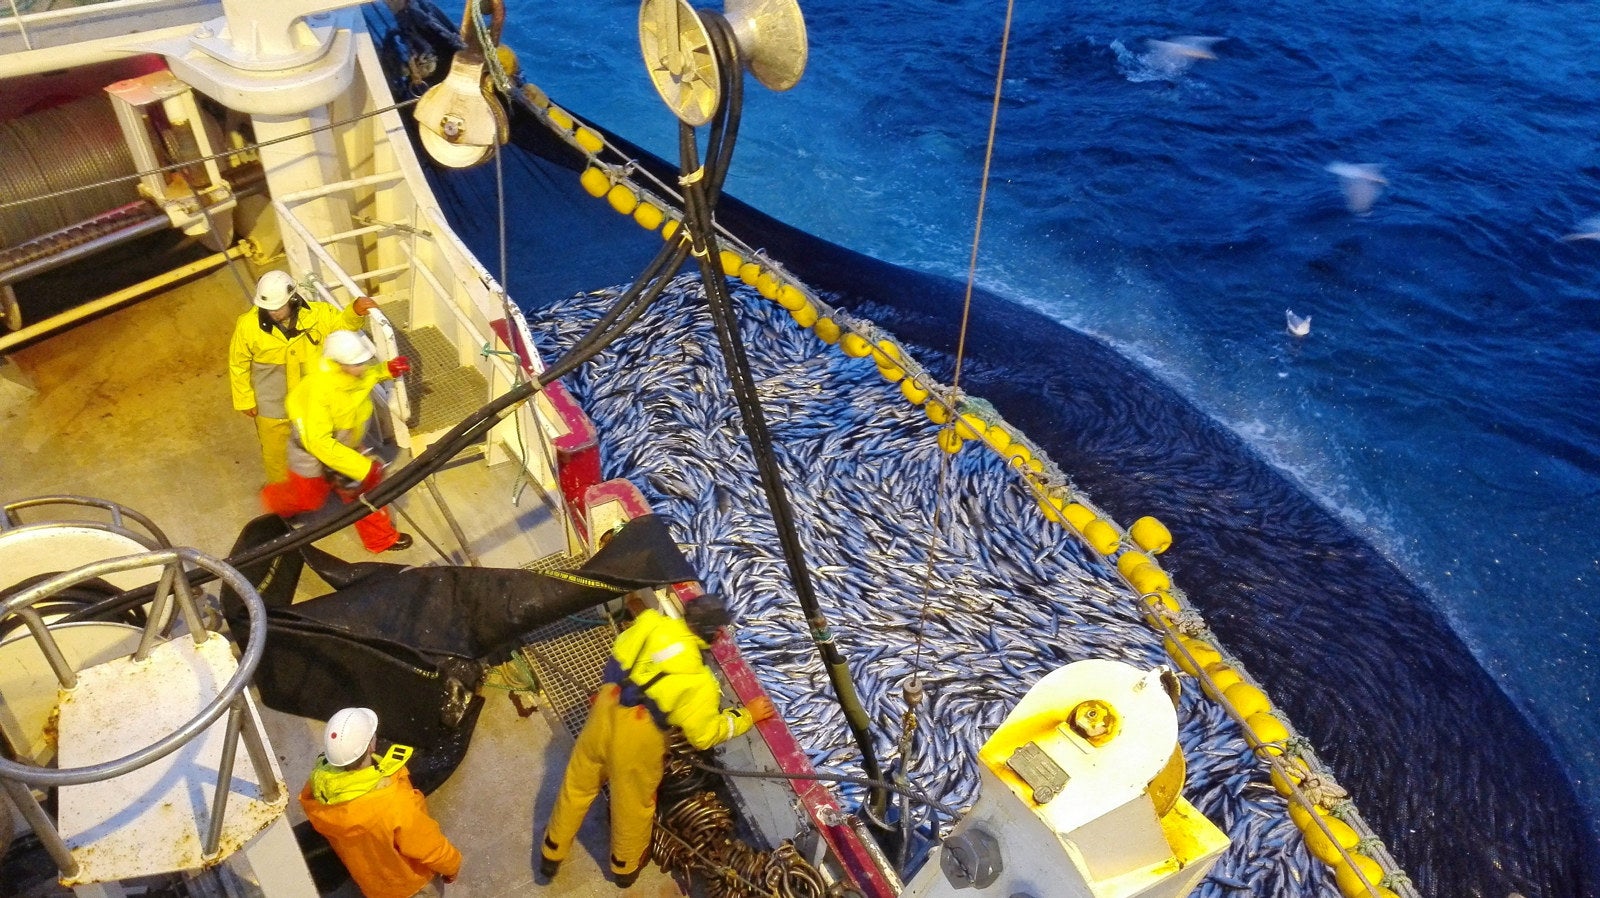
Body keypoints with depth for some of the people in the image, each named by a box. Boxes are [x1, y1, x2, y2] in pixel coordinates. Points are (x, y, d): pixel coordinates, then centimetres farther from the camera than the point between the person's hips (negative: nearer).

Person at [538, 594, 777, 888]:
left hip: (607, 709, 4)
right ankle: (626, 866, 48)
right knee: (634, 802, 23)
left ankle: (552, 853, 47)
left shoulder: (651, 622, -11)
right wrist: (747, 716, 0)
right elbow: (704, 735, -11)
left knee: (578, 783, 26)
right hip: (639, 735, -4)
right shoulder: (699, 681, -21)